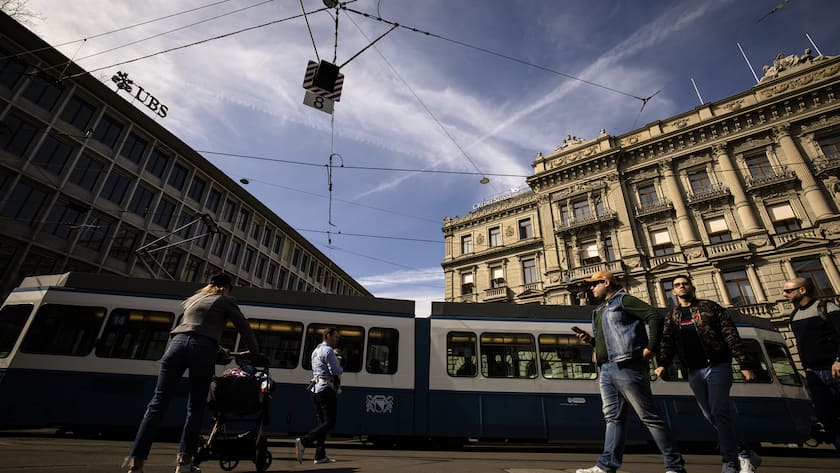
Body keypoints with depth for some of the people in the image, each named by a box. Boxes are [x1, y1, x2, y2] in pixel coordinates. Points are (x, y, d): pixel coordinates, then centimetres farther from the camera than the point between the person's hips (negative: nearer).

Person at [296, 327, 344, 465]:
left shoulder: (316, 350, 19)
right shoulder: (328, 351, -12)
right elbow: (336, 371, -17)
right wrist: (341, 369, 4)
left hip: (315, 388, 10)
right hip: (325, 388, -10)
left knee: (322, 422, 12)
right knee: (330, 422, -5)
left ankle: (320, 455, 13)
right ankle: (303, 441, -13)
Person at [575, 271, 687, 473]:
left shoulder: (623, 300, -4)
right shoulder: (600, 310, 22)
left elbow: (655, 317, -14)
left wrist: (650, 348, -16)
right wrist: (591, 340, 9)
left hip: (626, 367, -9)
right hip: (606, 370, 9)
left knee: (649, 416, -1)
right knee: (613, 417, 8)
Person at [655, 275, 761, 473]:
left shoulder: (709, 307, 3)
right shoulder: (671, 317, 11)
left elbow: (731, 335, -2)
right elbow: (667, 344, 1)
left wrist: (745, 365, -9)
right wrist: (662, 364, -15)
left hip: (717, 366, -4)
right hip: (694, 372, 4)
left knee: (719, 412, -9)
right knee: (711, 416, 8)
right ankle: (744, 454, 23)